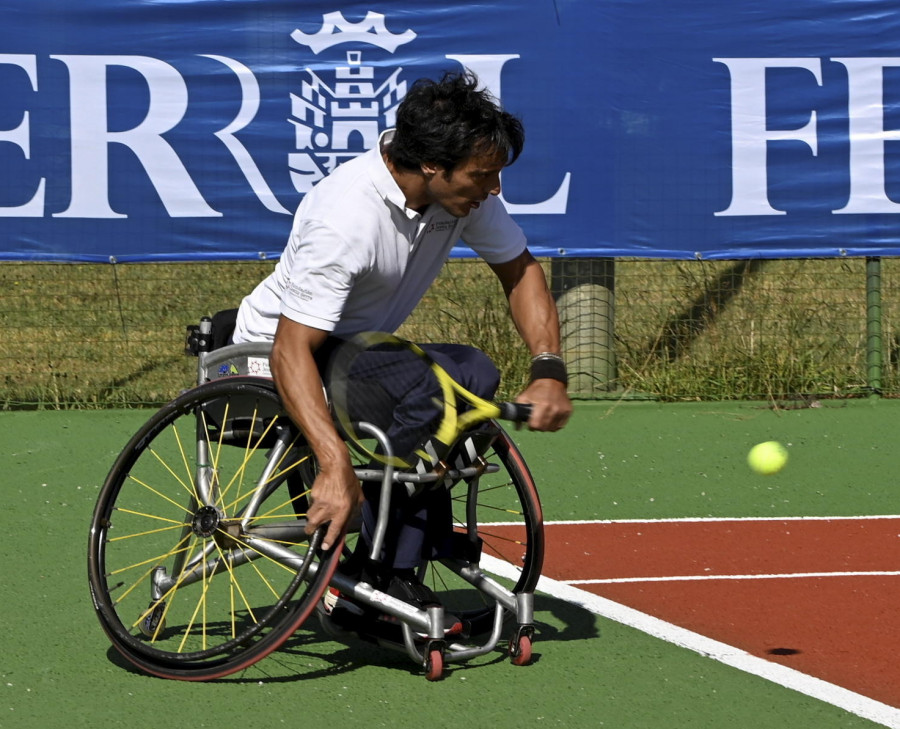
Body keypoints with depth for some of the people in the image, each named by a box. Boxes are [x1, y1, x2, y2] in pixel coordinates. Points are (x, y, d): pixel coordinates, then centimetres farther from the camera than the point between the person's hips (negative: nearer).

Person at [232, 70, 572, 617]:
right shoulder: (347, 217, -33)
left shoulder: (466, 190, -11)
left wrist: (550, 371, -14)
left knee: (475, 373, -20)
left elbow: (521, 269, 3)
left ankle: (395, 573, -17)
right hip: (277, 355, -8)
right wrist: (336, 465, -50)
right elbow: (292, 348, -38)